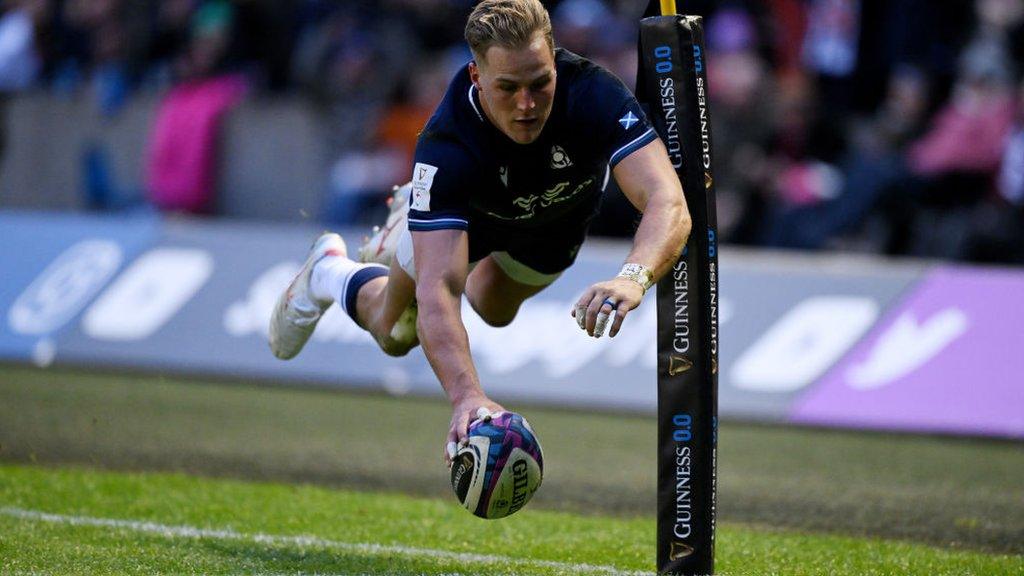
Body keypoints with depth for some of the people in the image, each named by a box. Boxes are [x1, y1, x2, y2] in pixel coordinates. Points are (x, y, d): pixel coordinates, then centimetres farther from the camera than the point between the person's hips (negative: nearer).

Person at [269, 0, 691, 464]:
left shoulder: (595, 94, -46)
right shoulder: (445, 147, -47)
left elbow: (668, 203, -57)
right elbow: (437, 292, -54)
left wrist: (633, 277, -78)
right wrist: (466, 396, -70)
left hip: (557, 221, 2)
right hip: (468, 213, -2)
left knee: (495, 312, 29)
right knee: (394, 332, 16)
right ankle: (327, 272, 48)